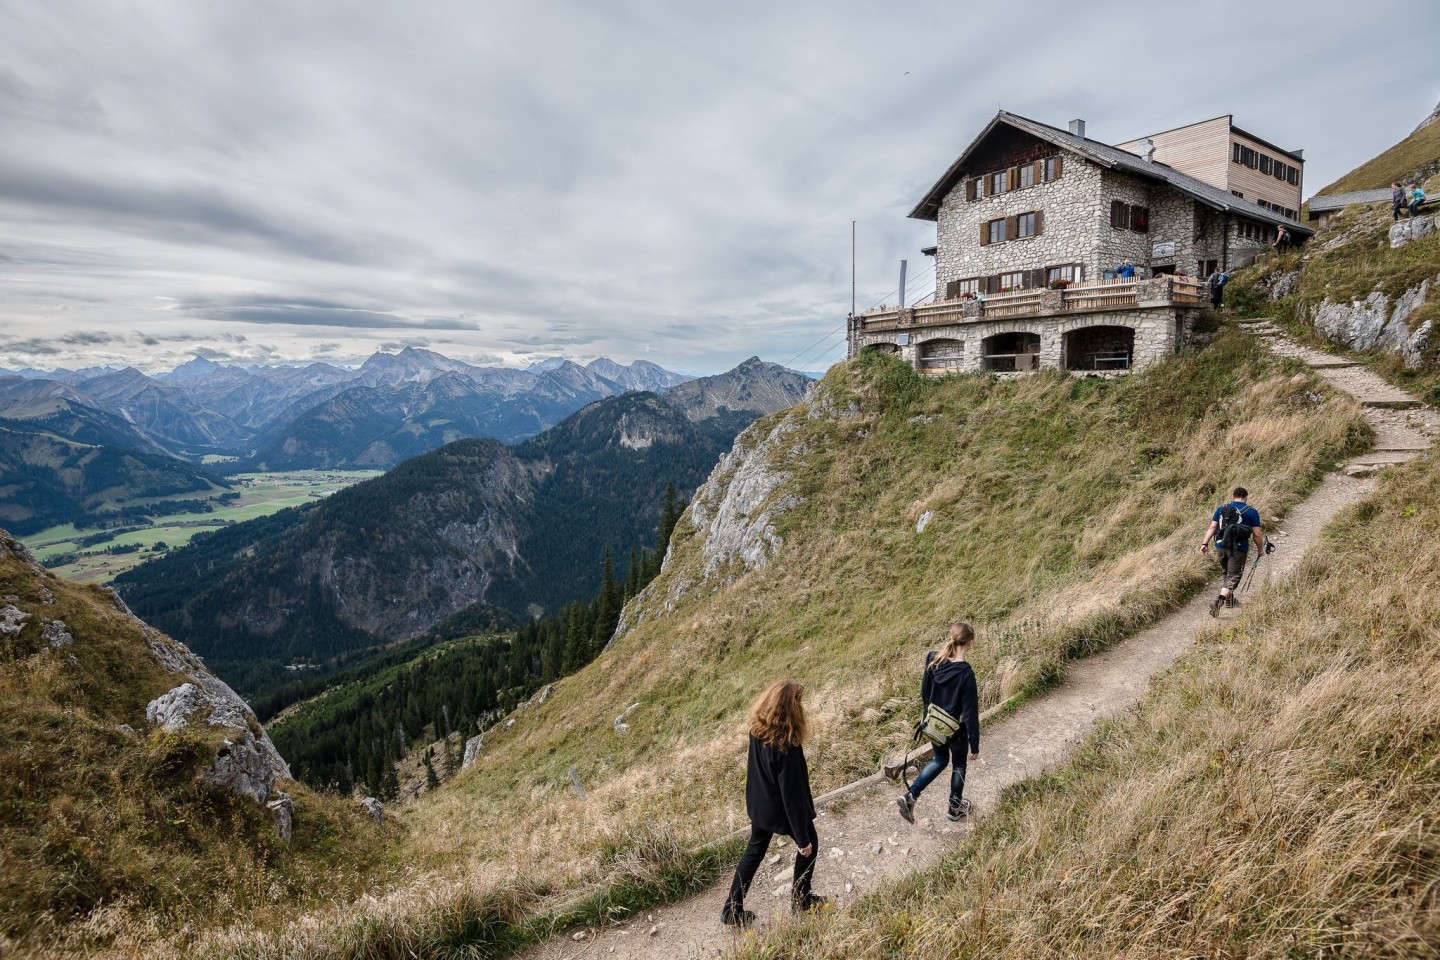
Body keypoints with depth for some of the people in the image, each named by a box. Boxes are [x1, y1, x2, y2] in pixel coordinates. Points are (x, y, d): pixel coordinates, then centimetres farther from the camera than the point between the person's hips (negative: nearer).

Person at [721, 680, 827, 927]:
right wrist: (802, 837, -17)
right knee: (809, 845, 24)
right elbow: (792, 793, -28)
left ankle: (732, 910, 33)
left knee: (754, 851, 25)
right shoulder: (787, 746, -36)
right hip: (782, 810, -6)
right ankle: (801, 900, 41)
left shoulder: (757, 728, -15)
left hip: (759, 804, 6)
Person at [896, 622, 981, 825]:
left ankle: (910, 795, 15)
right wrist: (975, 745, -12)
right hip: (956, 729, -5)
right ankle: (955, 807, 41)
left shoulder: (933, 659, -11)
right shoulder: (966, 672, -28)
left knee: (940, 760, 26)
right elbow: (970, 712, -22)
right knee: (959, 764, 22)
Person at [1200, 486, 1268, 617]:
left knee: (1224, 573, 23)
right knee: (1233, 577, -2)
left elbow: (1212, 527, 1)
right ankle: (1219, 600, -21)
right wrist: (1260, 549, 12)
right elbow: (1257, 534, -1)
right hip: (1238, 549, -4)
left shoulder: (1221, 509, 9)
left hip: (1221, 547, 4)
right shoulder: (1252, 512, 1)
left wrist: (1205, 543, -2)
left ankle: (1229, 598, 35)